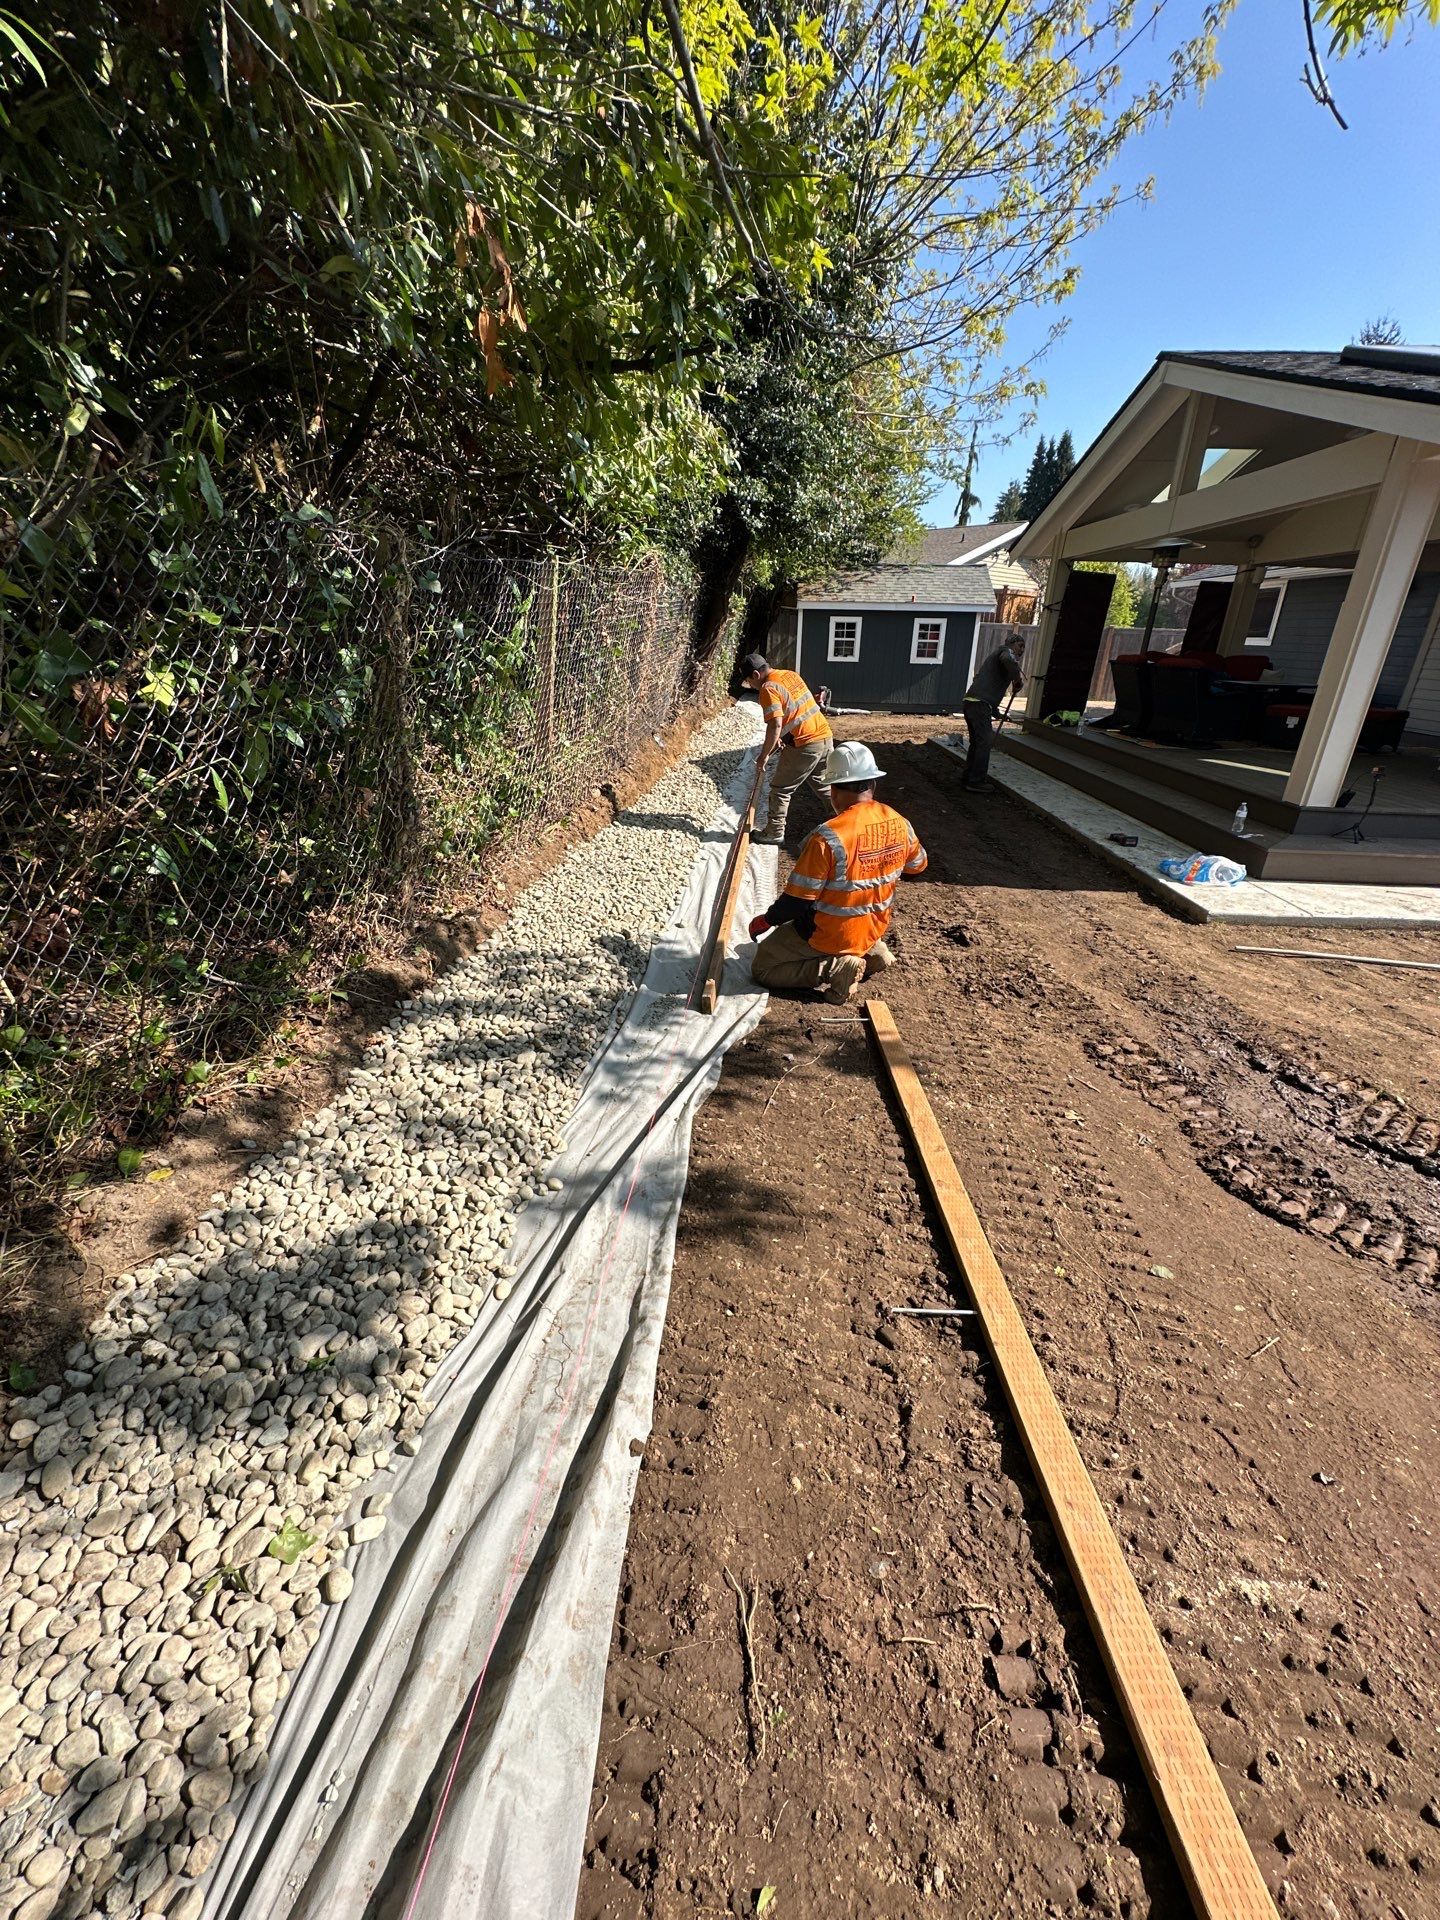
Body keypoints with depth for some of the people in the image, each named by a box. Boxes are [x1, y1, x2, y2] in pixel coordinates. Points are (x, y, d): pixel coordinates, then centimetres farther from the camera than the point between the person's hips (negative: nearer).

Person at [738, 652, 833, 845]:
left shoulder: (769, 688, -13)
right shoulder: (791, 675, 14)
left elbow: (775, 725, -22)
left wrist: (764, 754, -13)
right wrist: (782, 738, 15)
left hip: (805, 745, -8)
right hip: (826, 736, 8)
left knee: (780, 789, 6)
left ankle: (774, 833, 14)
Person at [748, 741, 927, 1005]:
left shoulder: (828, 837, -28)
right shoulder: (900, 824, -9)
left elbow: (797, 901, -22)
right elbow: (916, 868, 11)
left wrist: (766, 920, -4)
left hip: (828, 936, -7)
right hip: (875, 930, 7)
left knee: (761, 968, 7)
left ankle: (835, 969, -8)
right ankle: (869, 953, 12)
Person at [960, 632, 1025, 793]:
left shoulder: (994, 657, 32)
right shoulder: (1007, 651, 3)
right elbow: (1008, 660, -25)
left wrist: (996, 712, 39)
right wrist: (1018, 679, -12)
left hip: (970, 702, 10)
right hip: (981, 704, -9)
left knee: (976, 743, 15)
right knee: (984, 742, -5)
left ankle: (968, 780, 19)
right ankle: (976, 782, -2)